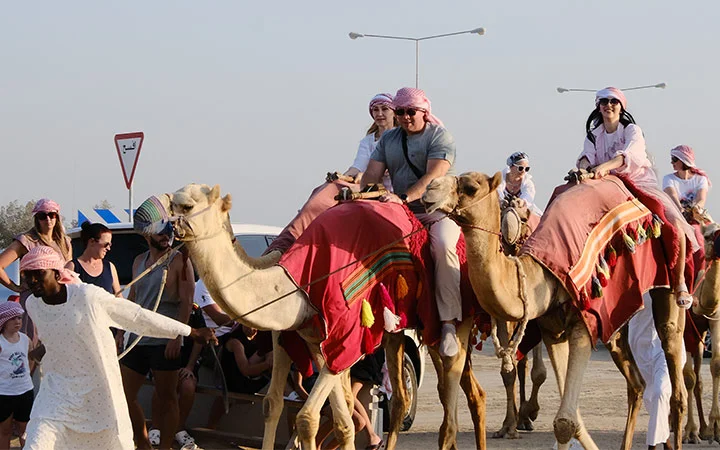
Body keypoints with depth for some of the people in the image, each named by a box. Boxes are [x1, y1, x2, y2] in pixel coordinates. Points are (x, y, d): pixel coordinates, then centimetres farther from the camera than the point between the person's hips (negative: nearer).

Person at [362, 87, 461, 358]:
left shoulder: (439, 137, -4)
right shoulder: (388, 139, 15)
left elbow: (433, 177, -17)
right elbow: (372, 175, 8)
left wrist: (404, 198, -30)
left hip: (439, 210, -6)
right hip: (403, 214, 6)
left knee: (443, 245, -34)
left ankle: (449, 324, -34)